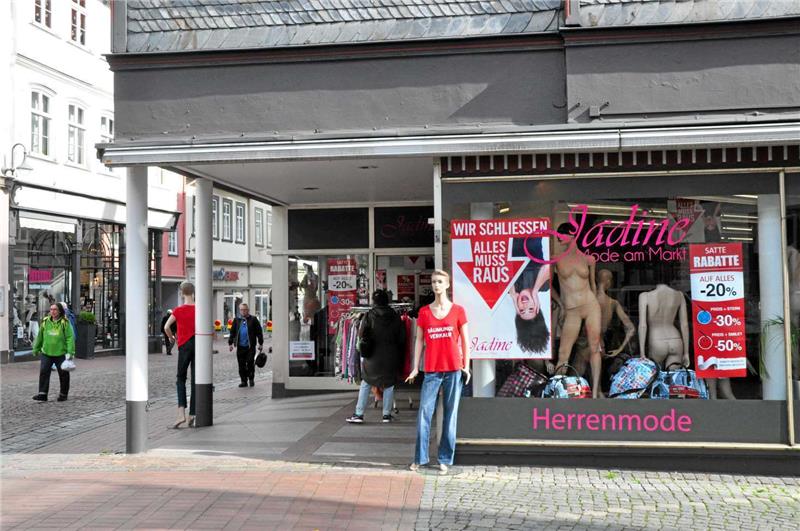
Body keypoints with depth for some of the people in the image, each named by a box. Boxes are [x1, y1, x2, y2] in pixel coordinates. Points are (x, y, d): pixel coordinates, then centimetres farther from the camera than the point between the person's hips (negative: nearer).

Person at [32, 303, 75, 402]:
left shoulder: (65, 323, -7)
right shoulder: (45, 322, 4)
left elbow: (70, 337, -12)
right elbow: (40, 336, 14)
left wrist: (70, 352, -18)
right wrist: (36, 349, 19)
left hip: (61, 353, -3)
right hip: (46, 353, 3)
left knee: (63, 374, 7)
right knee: (43, 372, -6)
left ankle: (63, 394, 21)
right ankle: (42, 394, -3)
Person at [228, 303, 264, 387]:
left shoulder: (253, 320, 1)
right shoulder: (236, 320, 11)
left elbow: (259, 332, 2)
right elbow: (232, 332, 14)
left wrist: (261, 344, 1)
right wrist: (230, 343, 9)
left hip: (250, 346, -3)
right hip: (240, 347, 3)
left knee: (250, 363, -5)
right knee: (241, 365, 5)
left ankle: (251, 379, 12)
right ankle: (244, 381, 14)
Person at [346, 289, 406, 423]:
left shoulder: (370, 315, -7)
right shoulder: (395, 317, 0)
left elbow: (361, 335, -6)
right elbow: (402, 339, 3)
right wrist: (399, 357, 12)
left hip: (373, 357, -1)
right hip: (391, 357, 1)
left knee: (365, 384, 7)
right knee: (389, 385, 10)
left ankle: (359, 414, 6)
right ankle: (387, 415, 10)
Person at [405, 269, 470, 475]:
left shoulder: (458, 311, 2)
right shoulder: (424, 312, 6)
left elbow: (465, 340, 5)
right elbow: (419, 340, 8)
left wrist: (466, 366, -1)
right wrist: (415, 368, 2)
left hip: (453, 369, -1)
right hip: (431, 370, 1)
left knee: (450, 414, 4)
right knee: (424, 413, -2)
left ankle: (445, 459, 13)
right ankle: (420, 458, 9)